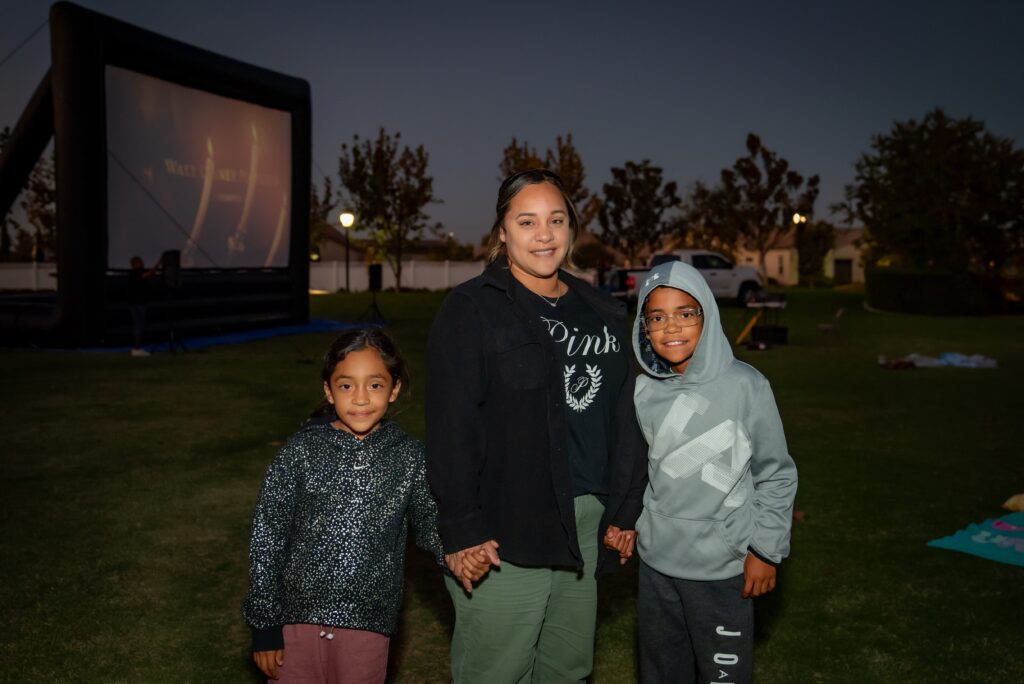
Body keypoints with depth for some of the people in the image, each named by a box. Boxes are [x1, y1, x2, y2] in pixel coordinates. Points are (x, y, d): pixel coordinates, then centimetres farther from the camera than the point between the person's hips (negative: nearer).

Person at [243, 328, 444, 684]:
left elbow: (431, 524, 6)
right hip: (296, 616, -1)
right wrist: (264, 625, -1)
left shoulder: (409, 458, -6)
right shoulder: (300, 452, -9)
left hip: (368, 623, 1)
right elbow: (266, 539, -3)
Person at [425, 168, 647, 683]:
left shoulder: (601, 313, 12)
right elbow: (451, 428, -12)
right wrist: (462, 529, -16)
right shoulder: (471, 310, -6)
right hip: (503, 533, -6)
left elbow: (622, 420, 14)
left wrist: (623, 512, 10)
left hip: (584, 526, 6)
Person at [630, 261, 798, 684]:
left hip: (723, 568, -4)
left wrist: (766, 550, -6)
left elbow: (776, 475, -7)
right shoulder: (644, 391, -2)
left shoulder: (744, 386, -14)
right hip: (656, 562, 4)